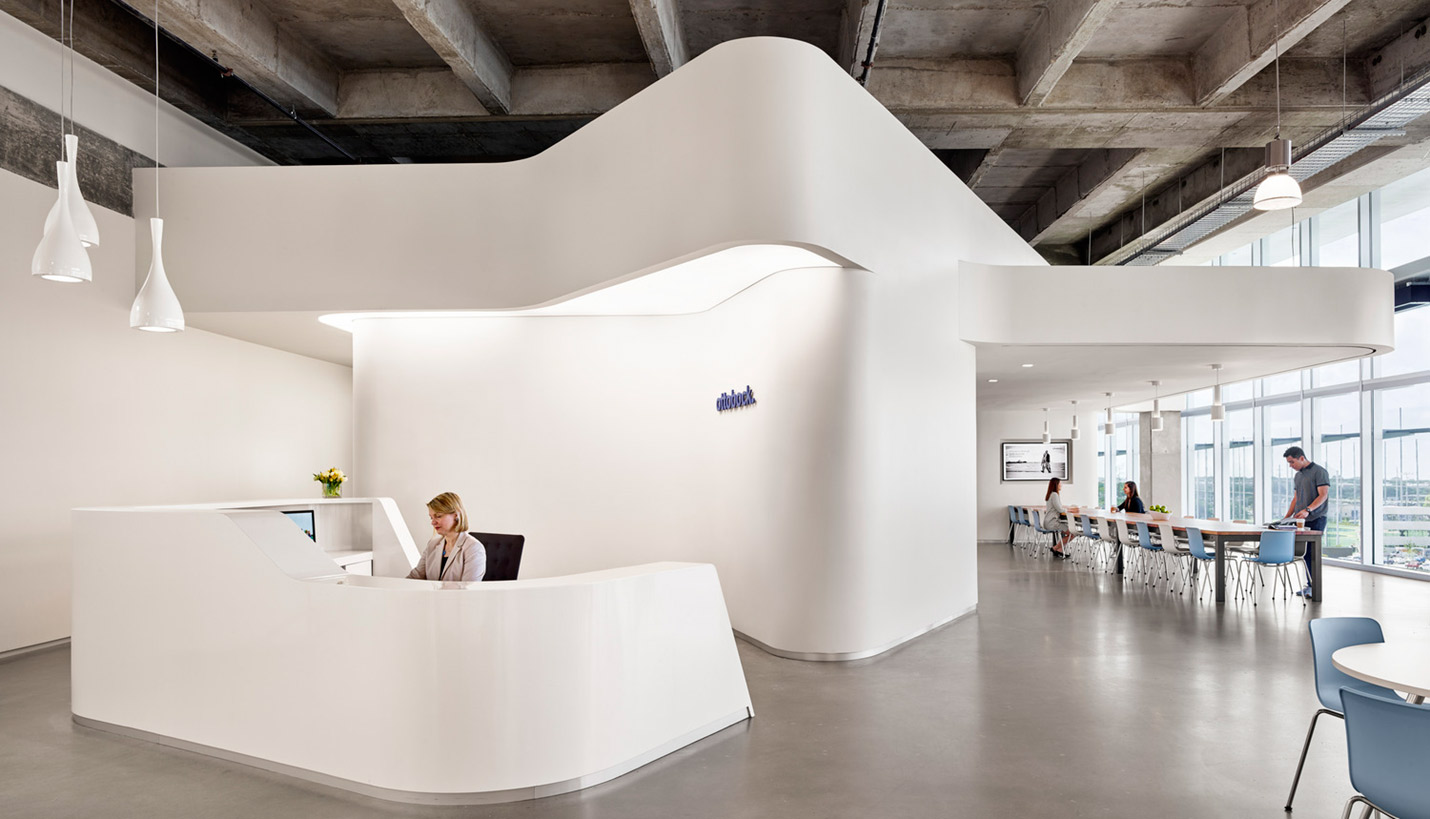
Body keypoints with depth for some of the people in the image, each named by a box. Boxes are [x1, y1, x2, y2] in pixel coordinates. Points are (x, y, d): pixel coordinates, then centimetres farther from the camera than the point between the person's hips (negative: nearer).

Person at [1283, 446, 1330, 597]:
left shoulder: (1319, 471, -7)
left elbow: (1323, 495, -15)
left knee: (1312, 551, -9)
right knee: (1305, 552, 6)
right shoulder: (1298, 475, 18)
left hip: (1317, 518, -7)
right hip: (1302, 519, 7)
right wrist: (1286, 517, 13)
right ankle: (1310, 585, 10)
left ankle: (1313, 587, -5)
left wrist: (1308, 510, -27)